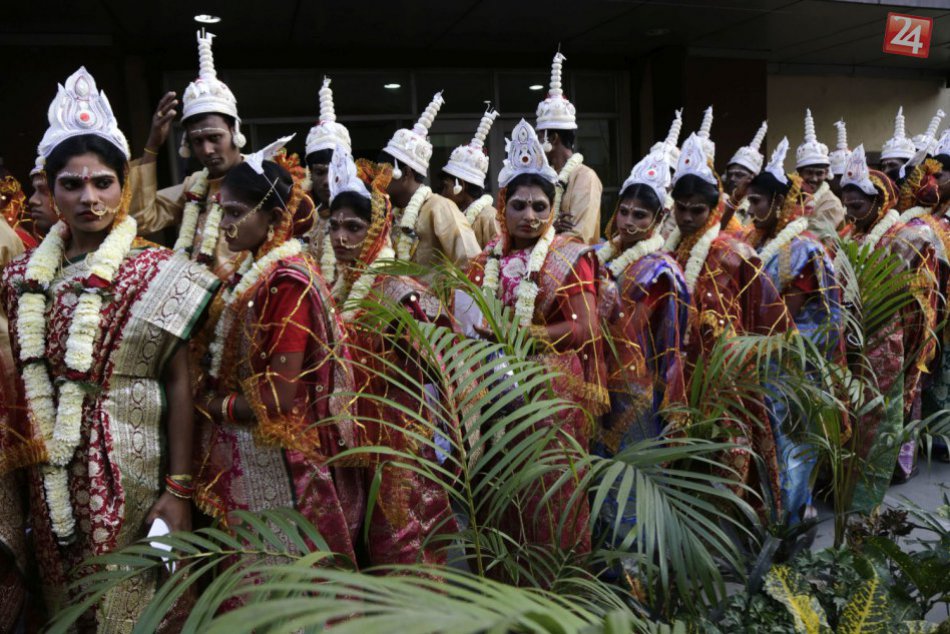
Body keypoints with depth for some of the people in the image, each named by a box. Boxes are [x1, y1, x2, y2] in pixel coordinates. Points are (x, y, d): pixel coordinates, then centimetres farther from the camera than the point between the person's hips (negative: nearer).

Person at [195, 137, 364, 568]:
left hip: (278, 469, -8)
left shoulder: (288, 283, -19)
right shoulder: (257, 274, 7)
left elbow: (279, 400, -21)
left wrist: (211, 405, -9)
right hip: (246, 463, 8)